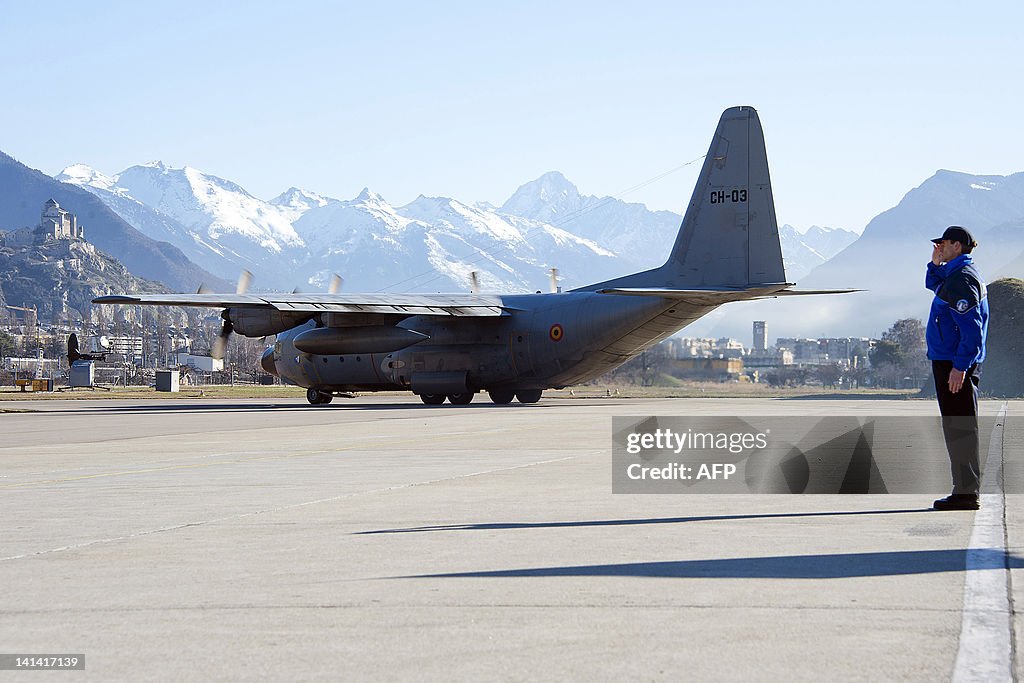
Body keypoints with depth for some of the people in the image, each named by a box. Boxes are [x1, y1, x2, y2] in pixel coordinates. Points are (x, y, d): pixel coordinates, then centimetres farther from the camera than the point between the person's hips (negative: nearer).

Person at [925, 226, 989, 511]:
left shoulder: (961, 279, -17)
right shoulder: (953, 274, 14)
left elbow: (971, 328, -23)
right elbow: (933, 285, 37)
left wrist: (960, 366, -25)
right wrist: (936, 264, 18)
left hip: (954, 365, -11)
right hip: (951, 361, 11)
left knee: (959, 428, -7)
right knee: (958, 427, 14)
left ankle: (966, 493, -6)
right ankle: (966, 490, 19)